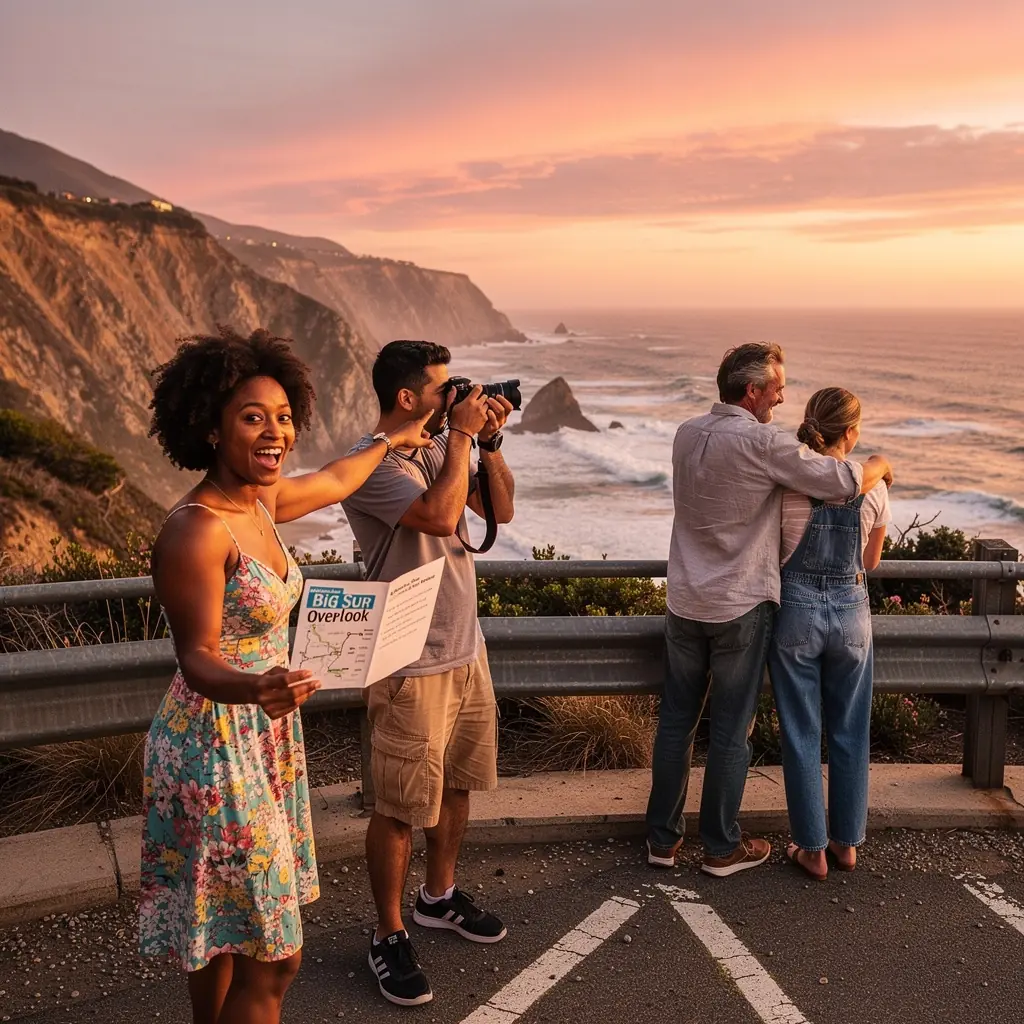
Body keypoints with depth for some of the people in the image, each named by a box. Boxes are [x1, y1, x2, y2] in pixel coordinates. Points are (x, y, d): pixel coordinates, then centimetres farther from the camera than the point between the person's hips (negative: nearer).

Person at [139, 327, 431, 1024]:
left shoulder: (262, 501, 3)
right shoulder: (196, 531, -22)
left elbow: (334, 482, 24)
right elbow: (197, 656, -22)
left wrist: (388, 441, 39)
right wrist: (251, 688, -44)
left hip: (266, 733, 8)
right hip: (218, 745, -8)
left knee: (223, 932, 20)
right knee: (271, 957, -1)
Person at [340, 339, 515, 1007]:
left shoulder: (439, 449, 5)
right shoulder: (371, 465, -19)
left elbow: (501, 510, 9)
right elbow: (441, 515, -33)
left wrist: (489, 442, -4)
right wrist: (461, 435, -21)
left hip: (467, 650, 8)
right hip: (412, 666, -8)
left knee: (456, 784, 21)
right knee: (402, 808, 4)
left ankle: (440, 897, 41)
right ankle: (390, 936, 21)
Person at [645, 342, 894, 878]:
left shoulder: (686, 434, 3)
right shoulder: (762, 443, -18)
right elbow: (846, 482, -17)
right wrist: (879, 463, 4)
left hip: (685, 604, 6)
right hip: (740, 609, -6)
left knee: (676, 720, 13)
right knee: (731, 731, 7)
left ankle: (662, 838, 23)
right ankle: (722, 847, 20)